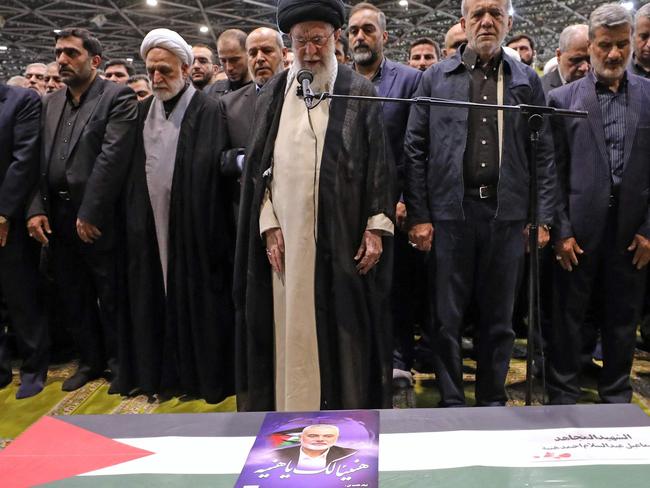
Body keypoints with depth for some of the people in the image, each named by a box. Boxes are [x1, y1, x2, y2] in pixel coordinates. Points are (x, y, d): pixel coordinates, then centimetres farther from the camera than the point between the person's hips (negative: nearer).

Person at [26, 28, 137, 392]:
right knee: (73, 297, 16)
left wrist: (89, 214, -17)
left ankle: (118, 362, 25)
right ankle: (91, 359, 32)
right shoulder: (51, 103, 14)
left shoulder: (118, 98, -7)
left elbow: (113, 159, -15)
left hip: (97, 220, -6)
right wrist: (36, 209, -2)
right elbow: (39, 160, 10)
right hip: (56, 219, 7)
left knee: (110, 298, 7)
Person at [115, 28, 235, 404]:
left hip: (193, 226, -5)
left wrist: (213, 235, -16)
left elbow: (213, 170, -12)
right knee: (156, 299, 11)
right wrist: (131, 216, 7)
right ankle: (160, 371, 25)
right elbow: (133, 169, 13)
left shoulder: (209, 111, -6)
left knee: (196, 299, 3)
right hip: (151, 225, 6)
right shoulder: (143, 111, 12)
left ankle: (204, 373, 18)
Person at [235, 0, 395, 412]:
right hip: (286, 232, 2)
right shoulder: (274, 93, 9)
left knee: (342, 324, 5)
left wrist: (376, 227, -7)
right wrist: (269, 225, -2)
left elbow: (378, 163, 0)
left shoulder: (360, 92, 3)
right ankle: (293, 407, 20)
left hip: (342, 234, -2)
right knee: (291, 326, 7)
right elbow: (259, 165, 7)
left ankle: (345, 408, 20)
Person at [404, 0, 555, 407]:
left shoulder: (527, 80, 9)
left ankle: (493, 400, 28)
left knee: (499, 318, 11)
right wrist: (418, 216, -5)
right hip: (450, 211, -1)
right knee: (447, 316, 7)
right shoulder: (436, 78, 6)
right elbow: (415, 149, 1)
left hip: (508, 213, 1)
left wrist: (542, 218, -1)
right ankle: (451, 402, 22)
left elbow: (544, 154, 6)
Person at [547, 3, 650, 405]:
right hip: (578, 230, -1)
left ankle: (617, 397, 29)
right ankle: (564, 396, 23)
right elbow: (552, 172, -1)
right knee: (568, 318, 8)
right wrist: (560, 231, -6)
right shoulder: (562, 99, 2)